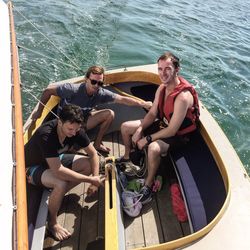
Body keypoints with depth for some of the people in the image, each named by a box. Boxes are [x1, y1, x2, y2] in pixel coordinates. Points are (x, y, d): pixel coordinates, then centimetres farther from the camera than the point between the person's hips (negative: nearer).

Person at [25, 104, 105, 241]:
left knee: (89, 165, -12)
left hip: (56, 159, 7)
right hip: (33, 167, -6)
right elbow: (58, 171, -41)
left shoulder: (76, 130, -20)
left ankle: (56, 195, -4)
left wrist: (95, 180, -19)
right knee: (61, 183, -35)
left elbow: (93, 154, -10)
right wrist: (90, 179, -36)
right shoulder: (46, 135, -38)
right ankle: (52, 222, -8)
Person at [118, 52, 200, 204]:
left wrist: (148, 139, -23)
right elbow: (152, 113, 1)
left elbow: (172, 130, -29)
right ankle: (127, 157, 31)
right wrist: (139, 130, -13)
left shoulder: (183, 96, -32)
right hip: (162, 124, 8)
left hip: (179, 134, -8)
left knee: (153, 148, -39)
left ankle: (148, 186, -14)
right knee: (125, 127, 6)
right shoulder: (162, 88, -5)